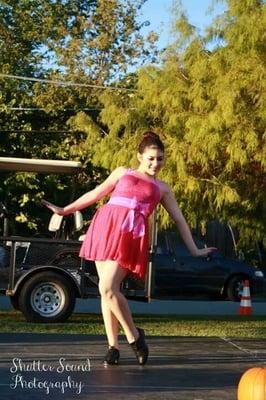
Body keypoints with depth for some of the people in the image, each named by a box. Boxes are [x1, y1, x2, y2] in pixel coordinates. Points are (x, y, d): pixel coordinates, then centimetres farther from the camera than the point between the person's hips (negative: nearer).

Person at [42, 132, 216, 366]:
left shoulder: (162, 189, 19)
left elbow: (179, 219, 19)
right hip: (105, 226, 2)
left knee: (108, 288, -19)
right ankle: (113, 346, 8)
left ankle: (134, 337, -4)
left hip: (130, 235, -2)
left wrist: (194, 250, 15)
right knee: (106, 291, 1)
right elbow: (96, 194, 25)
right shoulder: (122, 173, 21)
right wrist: (65, 210, 25)